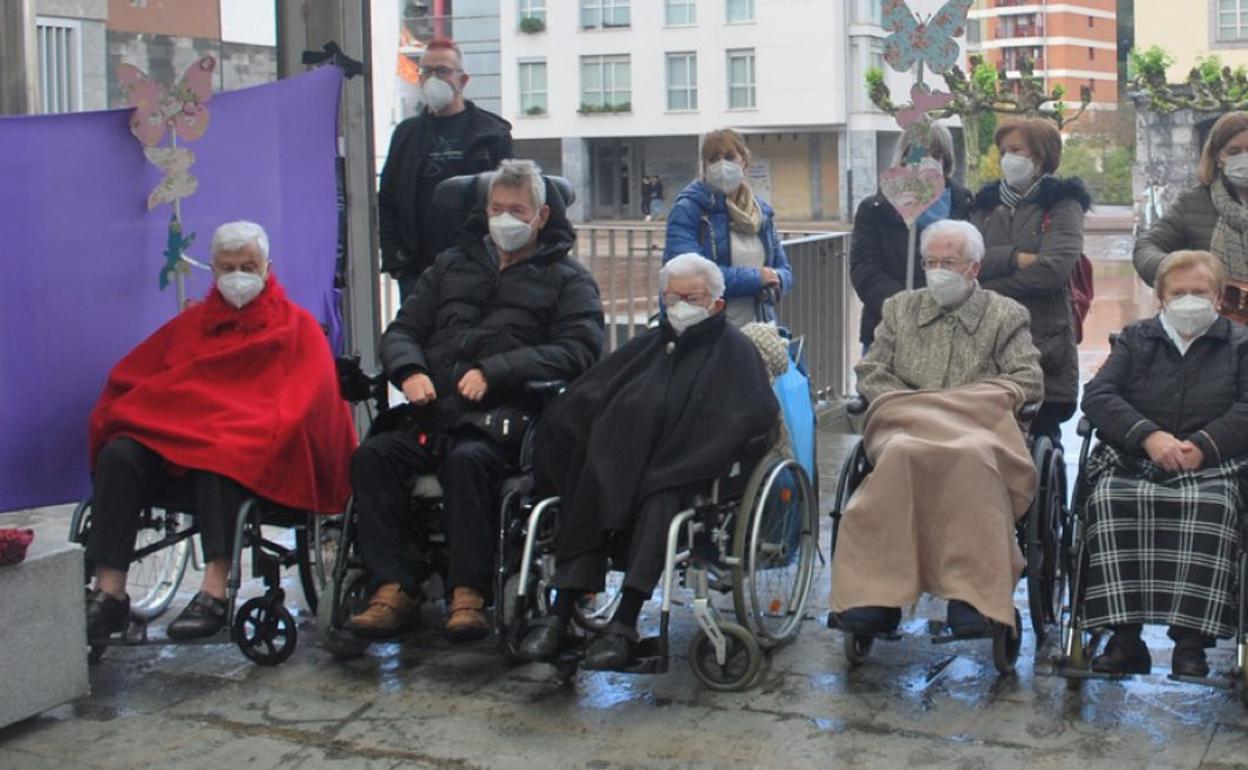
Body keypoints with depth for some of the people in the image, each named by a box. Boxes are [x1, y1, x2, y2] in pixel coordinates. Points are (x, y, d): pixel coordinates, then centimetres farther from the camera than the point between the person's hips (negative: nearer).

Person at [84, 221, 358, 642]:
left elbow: (305, 398, -2)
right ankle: (109, 592, -30)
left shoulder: (297, 325, 15)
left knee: (217, 460, -39)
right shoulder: (192, 322, 25)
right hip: (171, 434, 4)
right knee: (118, 456, -26)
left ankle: (214, 592, -45)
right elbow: (130, 376, 21)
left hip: (252, 452, -4)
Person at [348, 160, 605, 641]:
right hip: (434, 412, 4)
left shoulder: (567, 277, 12)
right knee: (373, 455, -23)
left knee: (466, 461, -36)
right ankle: (393, 588, -22)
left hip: (506, 415, -4)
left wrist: (494, 372, -16)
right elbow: (401, 331, 21)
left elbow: (578, 349, -5)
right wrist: (409, 371, -4)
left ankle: (469, 593, -27)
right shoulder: (453, 264, 26)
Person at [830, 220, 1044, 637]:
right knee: (902, 454, -38)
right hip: (905, 426, 2)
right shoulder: (900, 308, 26)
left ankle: (973, 595, -41)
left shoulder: (1007, 315, 18)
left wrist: (959, 404, -5)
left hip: (977, 429, -1)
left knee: (973, 457, -41)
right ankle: (880, 593, -40)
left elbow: (1030, 382, 6)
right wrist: (915, 405, -2)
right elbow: (869, 375, 18)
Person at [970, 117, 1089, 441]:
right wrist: (1016, 258, -13)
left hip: (1042, 349, -4)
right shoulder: (988, 204, 17)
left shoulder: (1062, 205, 3)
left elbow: (1054, 268, -14)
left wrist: (987, 288, -6)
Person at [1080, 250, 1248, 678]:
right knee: (1110, 500, -33)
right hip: (1131, 462, 1)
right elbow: (1097, 396, 5)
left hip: (1210, 466, -1)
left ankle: (1190, 642, -33)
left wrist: (1202, 445, -14)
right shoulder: (1136, 338, 21)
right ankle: (1125, 638, -32)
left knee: (1211, 506, -36)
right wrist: (1149, 435, -12)